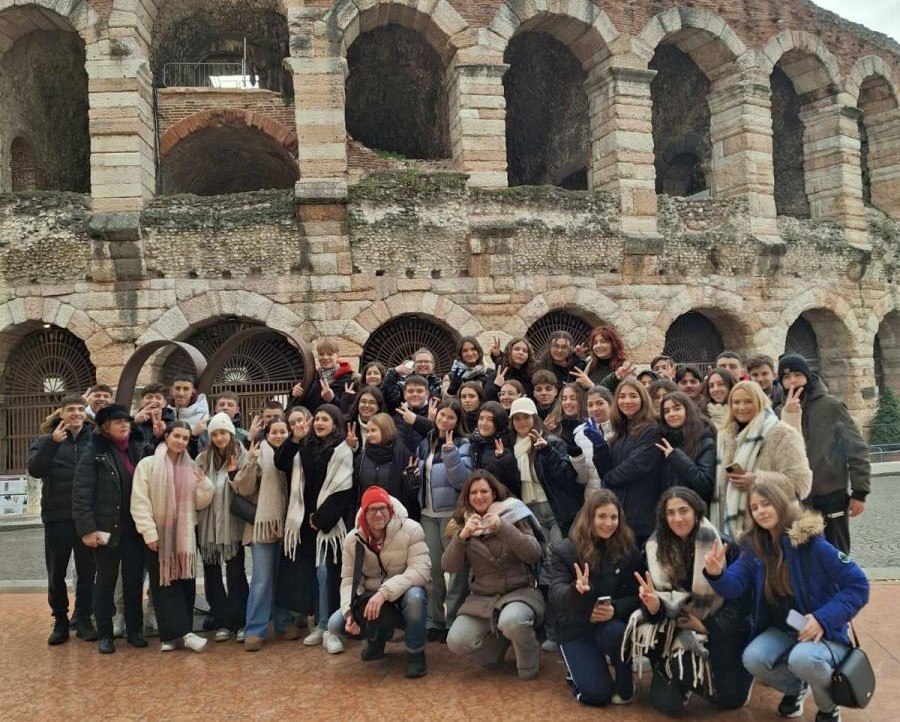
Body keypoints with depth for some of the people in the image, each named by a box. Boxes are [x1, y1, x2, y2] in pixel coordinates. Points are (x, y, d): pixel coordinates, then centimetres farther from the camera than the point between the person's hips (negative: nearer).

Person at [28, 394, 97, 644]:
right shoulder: (46, 441, 4)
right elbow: (34, 469, -11)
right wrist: (53, 443, -22)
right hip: (57, 517, 1)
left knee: (87, 572, 7)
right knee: (56, 573, 9)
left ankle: (83, 619, 20)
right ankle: (60, 621, 24)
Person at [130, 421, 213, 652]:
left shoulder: (190, 468, 10)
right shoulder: (148, 464, -3)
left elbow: (199, 504, 10)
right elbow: (139, 502, -9)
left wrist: (206, 486, -10)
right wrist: (149, 532, -15)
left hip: (184, 534, 4)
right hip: (158, 534, -4)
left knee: (185, 582, 3)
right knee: (164, 583, -3)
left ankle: (174, 633, 10)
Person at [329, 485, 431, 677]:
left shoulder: (411, 529, -19)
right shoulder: (353, 539, -7)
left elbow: (420, 570, -27)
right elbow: (349, 579, -5)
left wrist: (384, 592, -36)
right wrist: (350, 612, -24)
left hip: (404, 593, -4)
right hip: (370, 599, 4)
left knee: (414, 596, -38)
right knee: (336, 624, -16)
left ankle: (415, 652, -11)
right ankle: (378, 635, 16)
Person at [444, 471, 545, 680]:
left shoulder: (513, 515, -4)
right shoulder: (463, 523, 4)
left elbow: (535, 554, -15)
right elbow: (448, 566, -4)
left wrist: (503, 527, -26)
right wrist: (462, 536, -21)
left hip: (519, 591, -3)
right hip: (481, 597, 4)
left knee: (511, 621, -36)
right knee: (456, 642, -19)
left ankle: (529, 658, -1)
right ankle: (498, 641, 14)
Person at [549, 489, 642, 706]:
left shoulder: (628, 550, -4)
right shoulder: (564, 550, -9)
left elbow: (637, 595, -4)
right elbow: (556, 595, -19)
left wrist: (615, 609, -25)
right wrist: (575, 590, -42)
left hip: (612, 623, 1)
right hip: (576, 628, -1)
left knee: (616, 632, -36)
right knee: (596, 694, -17)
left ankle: (625, 682, -4)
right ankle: (579, 667, 19)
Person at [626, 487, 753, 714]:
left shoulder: (723, 546, -13)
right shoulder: (656, 547, -6)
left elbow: (741, 599, -8)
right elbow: (656, 612, -6)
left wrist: (708, 627, -14)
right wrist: (652, 602, -29)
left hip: (719, 630, -1)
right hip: (676, 628, 1)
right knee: (667, 703, -12)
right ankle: (667, 672, 22)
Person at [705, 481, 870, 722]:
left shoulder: (811, 543, -18)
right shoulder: (754, 547, -3)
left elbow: (858, 585, -16)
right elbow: (734, 586, -12)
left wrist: (823, 618, -25)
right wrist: (717, 574, -36)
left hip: (824, 631, -4)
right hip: (781, 631, 4)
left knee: (803, 658, -36)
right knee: (753, 658, -24)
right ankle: (795, 687, 11)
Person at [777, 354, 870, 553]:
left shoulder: (830, 406, -4)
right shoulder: (782, 411, 5)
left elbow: (856, 448, -5)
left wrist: (860, 492, -7)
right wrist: (788, 416, -21)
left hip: (832, 496, -3)